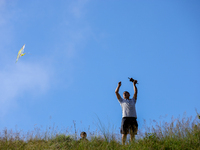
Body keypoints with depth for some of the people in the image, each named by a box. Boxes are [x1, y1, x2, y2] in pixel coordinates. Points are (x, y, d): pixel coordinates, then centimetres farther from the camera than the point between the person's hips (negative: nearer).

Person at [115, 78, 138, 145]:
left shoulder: (133, 100, 27)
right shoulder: (122, 101, 23)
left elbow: (135, 92, 20)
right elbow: (116, 92, 19)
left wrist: (134, 84, 20)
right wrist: (119, 85, 24)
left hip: (133, 118, 2)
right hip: (125, 117, -2)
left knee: (133, 134, -3)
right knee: (124, 133, -9)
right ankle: (123, 145, -8)